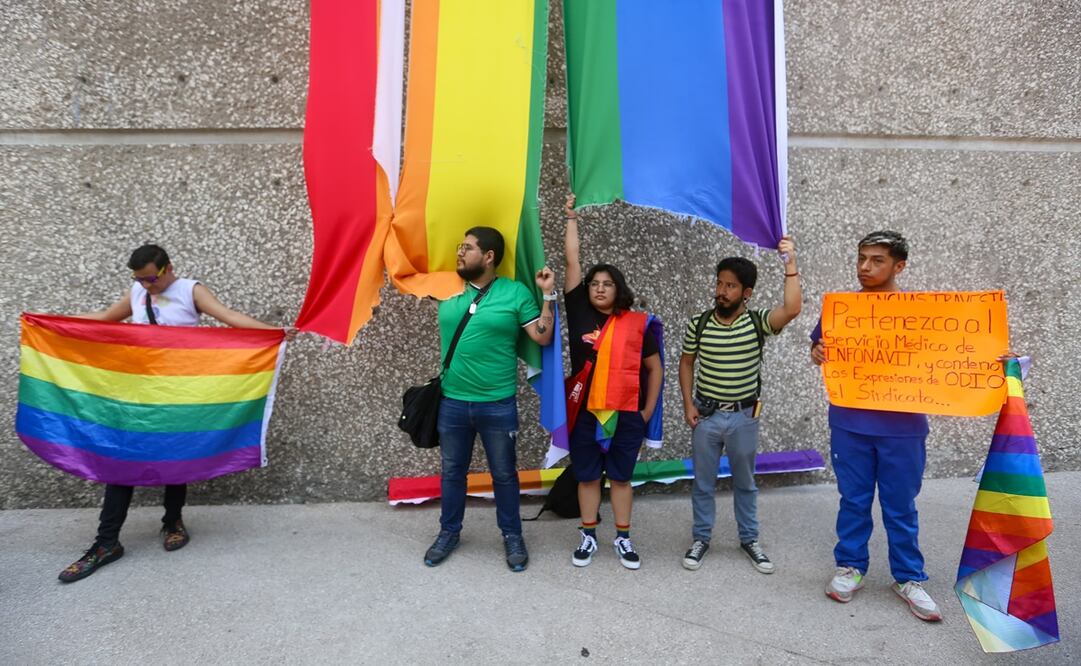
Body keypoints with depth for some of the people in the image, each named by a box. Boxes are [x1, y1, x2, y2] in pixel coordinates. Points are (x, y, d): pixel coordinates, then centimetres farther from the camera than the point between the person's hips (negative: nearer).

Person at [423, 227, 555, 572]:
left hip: (498, 404, -3)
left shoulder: (516, 292, -6)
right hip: (452, 401, 3)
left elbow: (542, 337, -7)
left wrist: (547, 294, -12)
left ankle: (512, 535, 31)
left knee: (504, 474, 12)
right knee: (452, 471, 17)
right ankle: (449, 532, 36)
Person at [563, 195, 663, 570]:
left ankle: (623, 539, 24)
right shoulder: (580, 312, 0)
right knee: (587, 476, 11)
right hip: (585, 412, 1)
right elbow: (572, 262, 0)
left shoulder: (638, 323, -1)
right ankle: (588, 536, 25)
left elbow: (655, 368, 5)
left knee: (621, 477, 11)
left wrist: (648, 410, 2)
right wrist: (572, 219, 1)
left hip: (626, 414, -1)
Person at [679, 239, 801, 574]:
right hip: (706, 415, 1)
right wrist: (688, 404, -3)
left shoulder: (757, 323, -9)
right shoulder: (698, 324, -5)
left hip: (744, 417, 0)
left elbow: (791, 310, -28)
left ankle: (749, 539, 32)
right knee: (703, 482, 11)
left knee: (745, 482, 15)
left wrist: (790, 264, -30)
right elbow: (686, 363, 4)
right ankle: (701, 538, 27)